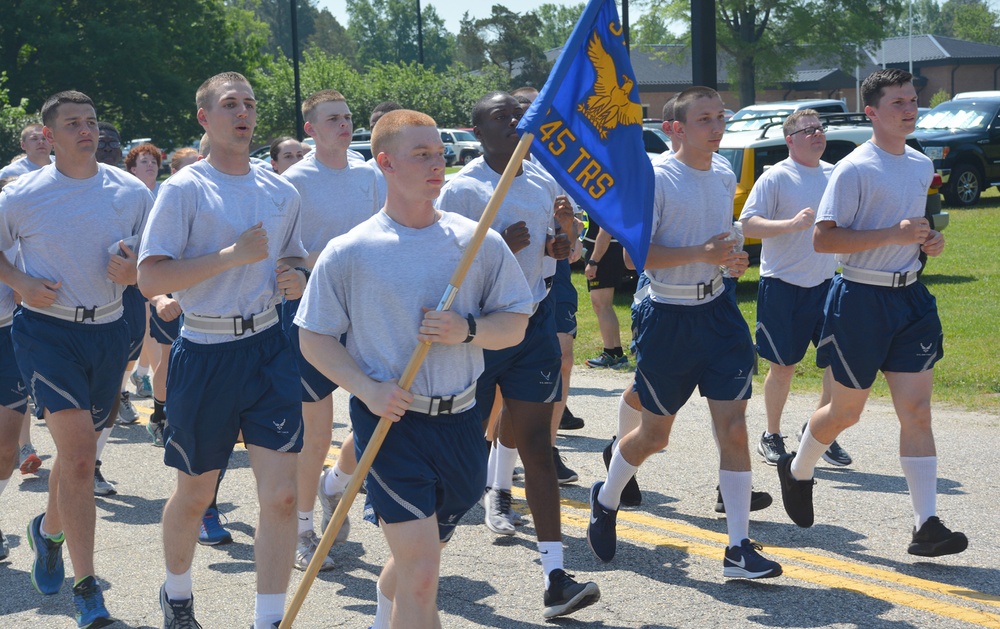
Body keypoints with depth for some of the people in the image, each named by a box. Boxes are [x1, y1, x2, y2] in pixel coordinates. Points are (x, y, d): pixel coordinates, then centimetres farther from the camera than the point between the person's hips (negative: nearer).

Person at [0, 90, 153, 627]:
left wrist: (134, 272, -11)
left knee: (77, 453, 16)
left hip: (107, 331, 4)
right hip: (46, 329, -4)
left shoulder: (132, 193, 1)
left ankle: (48, 529, 47)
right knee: (79, 450, -16)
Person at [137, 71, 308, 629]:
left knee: (281, 494, -7)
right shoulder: (184, 190, -8)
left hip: (268, 347, 4)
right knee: (196, 493, 12)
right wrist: (234, 254, -21)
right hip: (205, 354, -3)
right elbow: (151, 280, -16)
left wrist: (295, 277, 2)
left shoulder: (282, 192, 9)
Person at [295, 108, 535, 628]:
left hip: (458, 421, 4)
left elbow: (515, 324, 8)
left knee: (415, 559, 20)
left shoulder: (478, 242, 2)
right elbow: (315, 339, 0)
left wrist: (468, 330, -13)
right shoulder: (349, 252, -5)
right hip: (390, 420, -4)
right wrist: (368, 390, -15)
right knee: (420, 571, -14)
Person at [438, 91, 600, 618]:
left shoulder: (542, 181, 9)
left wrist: (565, 228, -1)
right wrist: (500, 247, -24)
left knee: (535, 444, -1)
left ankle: (555, 578, -5)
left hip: (532, 322, 4)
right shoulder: (461, 190, -9)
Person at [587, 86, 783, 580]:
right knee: (654, 433, 9)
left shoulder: (726, 179, 9)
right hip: (668, 317, -5)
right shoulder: (656, 179, -12)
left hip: (718, 312, 5)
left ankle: (739, 549, -2)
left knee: (732, 427, -5)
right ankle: (606, 500, 38)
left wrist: (734, 260, 4)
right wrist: (701, 253, -26)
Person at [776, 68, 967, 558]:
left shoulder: (922, 165, 11)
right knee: (846, 411, 7)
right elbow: (823, 239, -17)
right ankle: (797, 470, 37)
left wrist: (930, 239, 5)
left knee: (916, 410, -3)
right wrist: (893, 234, -23)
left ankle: (926, 526, -5)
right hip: (861, 298, -6)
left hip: (910, 297, 6)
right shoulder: (855, 169, -12)